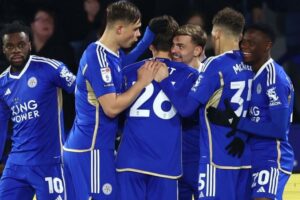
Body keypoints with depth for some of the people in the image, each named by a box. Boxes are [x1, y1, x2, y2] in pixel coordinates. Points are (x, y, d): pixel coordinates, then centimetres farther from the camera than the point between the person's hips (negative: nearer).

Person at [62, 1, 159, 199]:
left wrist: (145, 74, 9)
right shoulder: (98, 57, -18)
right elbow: (111, 107, -22)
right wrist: (142, 82, -13)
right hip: (91, 149, -10)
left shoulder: (115, 55, 12)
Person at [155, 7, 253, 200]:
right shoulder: (249, 66, 7)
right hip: (244, 157, 6)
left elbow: (186, 107, -12)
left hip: (218, 157, -6)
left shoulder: (216, 65, -11)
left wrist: (164, 80, -2)